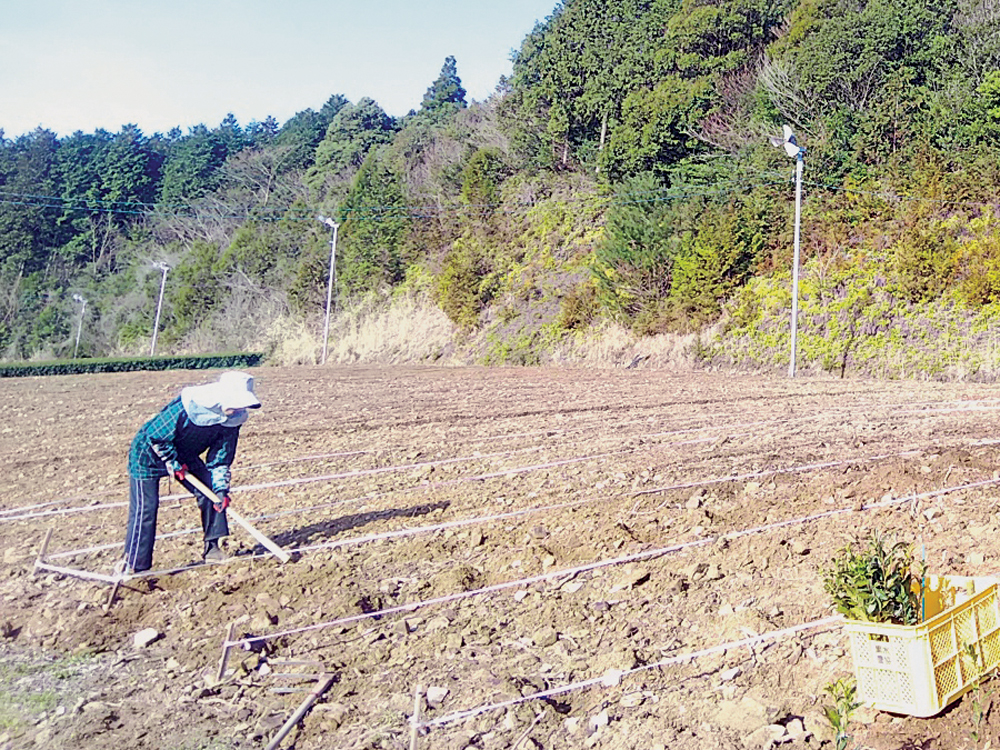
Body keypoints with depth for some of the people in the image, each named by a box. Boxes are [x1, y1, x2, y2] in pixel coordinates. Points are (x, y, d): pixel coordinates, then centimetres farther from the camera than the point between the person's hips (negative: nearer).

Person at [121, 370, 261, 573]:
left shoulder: (232, 419, -17)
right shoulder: (187, 407, -36)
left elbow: (221, 458, -9)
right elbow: (156, 436, -25)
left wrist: (221, 489, -21)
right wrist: (174, 464, -18)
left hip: (184, 456, 6)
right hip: (149, 454, -6)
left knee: (212, 492, -7)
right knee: (145, 508, -8)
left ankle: (212, 548, 4)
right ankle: (135, 565, 4)